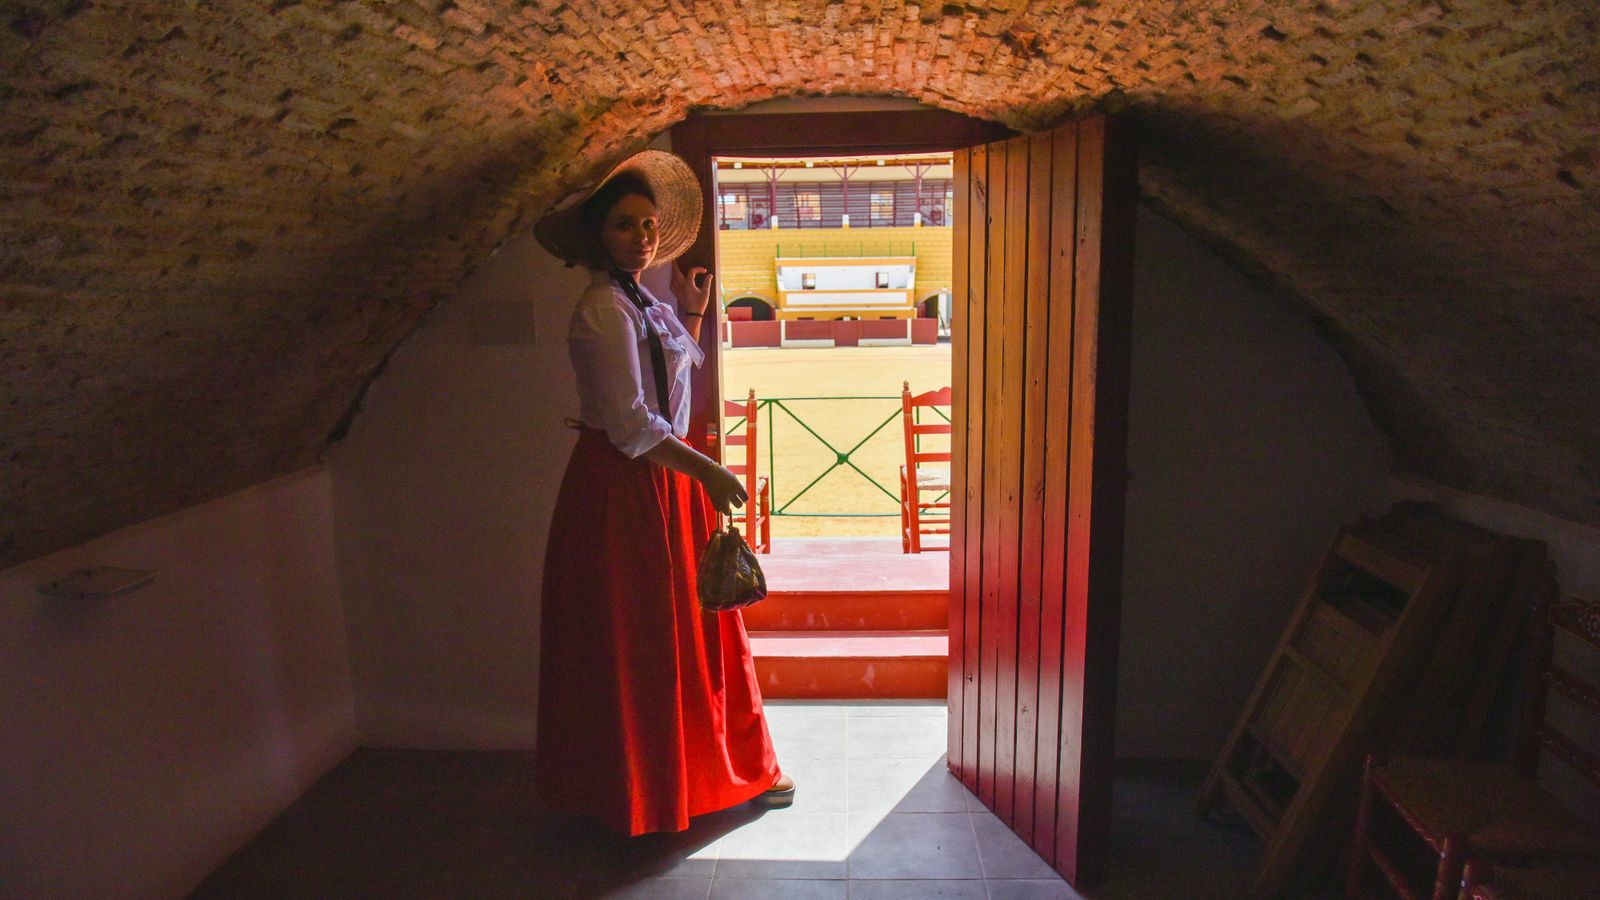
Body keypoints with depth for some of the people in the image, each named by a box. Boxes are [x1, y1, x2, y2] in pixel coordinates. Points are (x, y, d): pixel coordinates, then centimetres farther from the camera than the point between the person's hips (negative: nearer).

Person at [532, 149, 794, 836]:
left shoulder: (646, 301, 12)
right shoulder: (603, 309, -16)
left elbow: (678, 379, 23)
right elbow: (629, 423, -22)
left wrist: (692, 317, 13)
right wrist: (708, 472, -23)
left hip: (665, 477, 9)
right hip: (621, 487, -9)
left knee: (692, 625, 15)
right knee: (634, 639, 3)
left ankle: (726, 768, 30)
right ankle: (635, 794, 22)